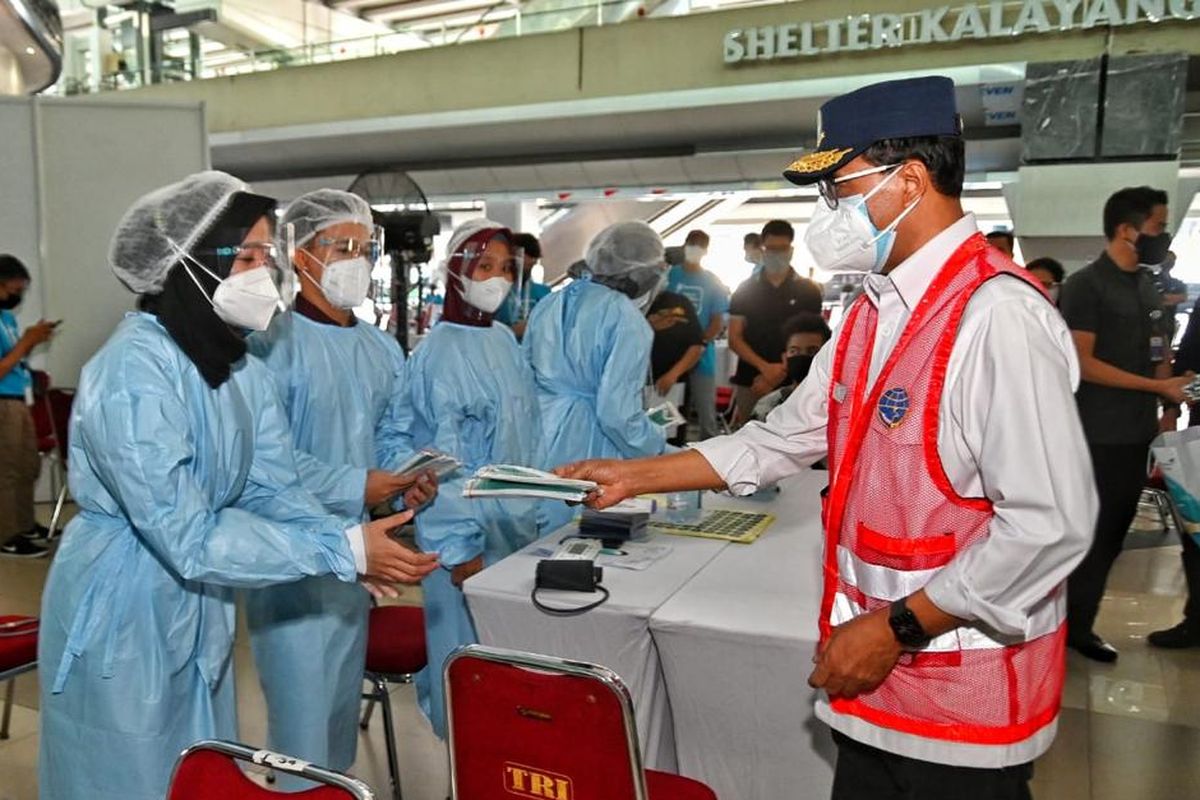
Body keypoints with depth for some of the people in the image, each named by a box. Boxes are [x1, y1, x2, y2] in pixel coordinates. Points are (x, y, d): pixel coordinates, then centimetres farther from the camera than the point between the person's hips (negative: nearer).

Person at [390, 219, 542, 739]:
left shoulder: (505, 340, 8)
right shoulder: (441, 352, -16)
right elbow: (439, 458, -18)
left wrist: (533, 510, 17)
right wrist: (458, 545, -18)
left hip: (515, 521, 8)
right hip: (467, 527, -8)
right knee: (470, 648, 5)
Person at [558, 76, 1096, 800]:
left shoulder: (997, 317, -22)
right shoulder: (875, 312, 7)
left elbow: (1050, 525, -24)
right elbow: (785, 440, 11)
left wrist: (898, 628, -17)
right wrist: (635, 476, 8)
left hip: (963, 695, -7)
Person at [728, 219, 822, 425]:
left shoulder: (809, 290, 5)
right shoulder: (746, 289, 7)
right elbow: (734, 339, 3)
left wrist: (781, 372, -8)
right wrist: (765, 367, -12)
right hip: (749, 382, 1)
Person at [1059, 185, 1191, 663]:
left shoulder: (1149, 288, 13)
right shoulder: (1086, 285, -10)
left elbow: (1160, 359, 16)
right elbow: (1081, 362, -17)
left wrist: (1168, 420, 7)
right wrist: (1157, 387, -16)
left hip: (1138, 435, 8)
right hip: (1096, 438, -7)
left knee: (1112, 535, 12)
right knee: (1088, 535, 0)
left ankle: (1077, 624, 23)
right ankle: (1069, 627, 13)